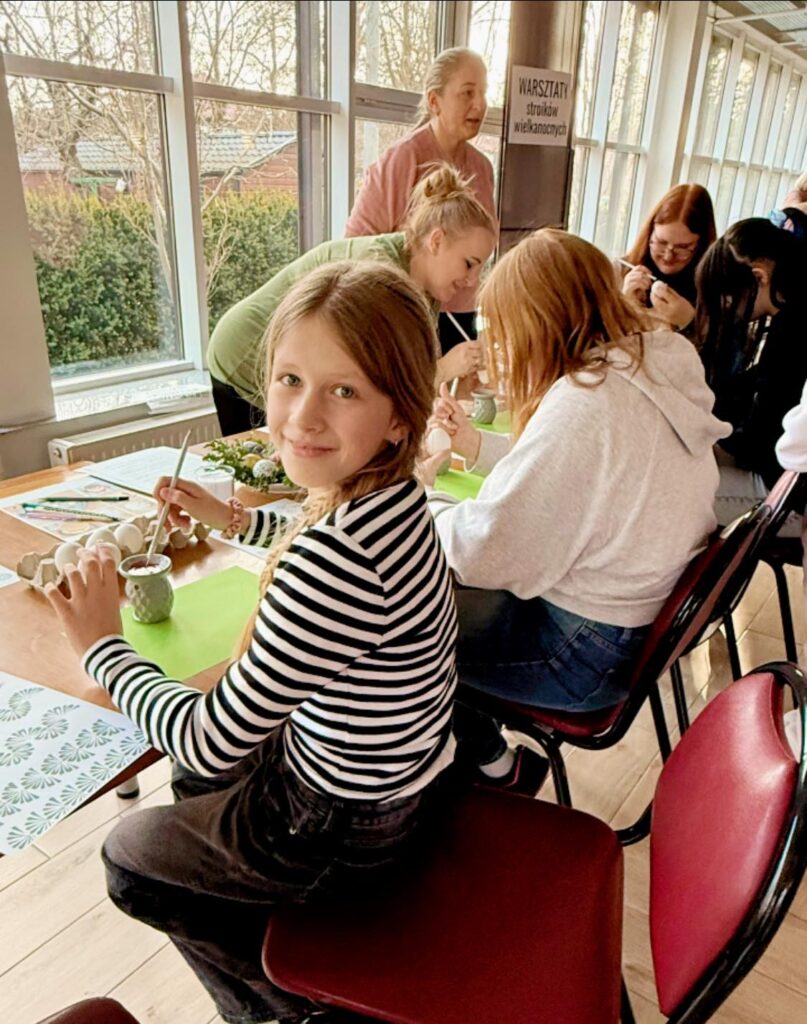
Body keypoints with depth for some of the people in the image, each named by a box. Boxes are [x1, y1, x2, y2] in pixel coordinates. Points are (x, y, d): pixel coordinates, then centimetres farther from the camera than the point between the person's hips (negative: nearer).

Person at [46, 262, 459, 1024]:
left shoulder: (335, 559, -40)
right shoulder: (388, 493, -11)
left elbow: (213, 741, -27)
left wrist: (100, 645, -13)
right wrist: (235, 519, 11)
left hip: (351, 826, -8)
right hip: (398, 768, 8)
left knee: (129, 859, 19)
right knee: (190, 778, 32)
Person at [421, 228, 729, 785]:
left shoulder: (583, 402, -28)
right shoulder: (651, 366, 1)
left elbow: (484, 551, -26)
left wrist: (419, 493, -8)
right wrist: (476, 444, 8)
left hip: (591, 651, -9)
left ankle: (489, 760, 25)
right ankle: (484, 745, 28)